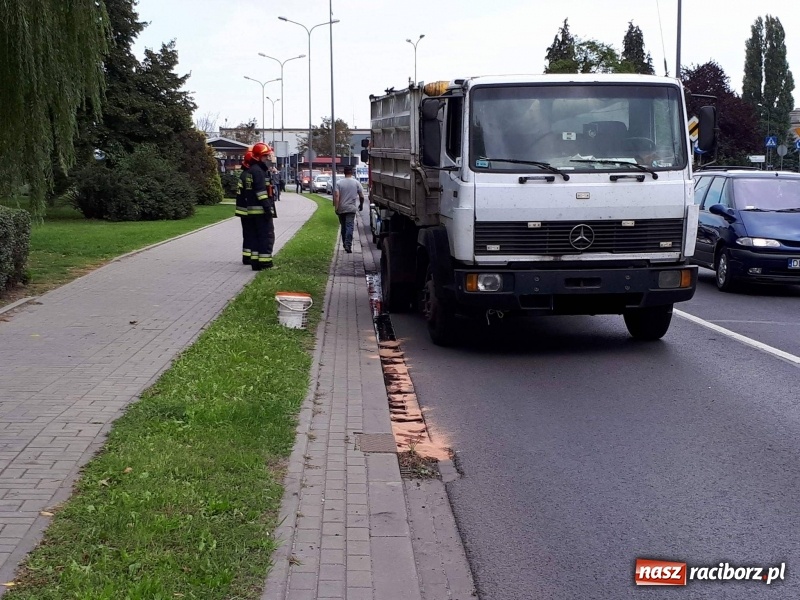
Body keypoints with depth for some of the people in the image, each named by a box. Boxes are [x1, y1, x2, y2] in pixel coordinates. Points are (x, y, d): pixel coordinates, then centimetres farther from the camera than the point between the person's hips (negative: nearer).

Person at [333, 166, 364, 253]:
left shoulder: (338, 182, -3)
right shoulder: (356, 183, -1)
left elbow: (336, 196, -12)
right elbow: (361, 196, 2)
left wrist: (336, 207, -11)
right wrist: (361, 205, 19)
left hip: (341, 209, 1)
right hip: (351, 208, -1)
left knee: (343, 227, 15)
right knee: (349, 227, -7)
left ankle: (345, 244, 24)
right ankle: (348, 245, -20)